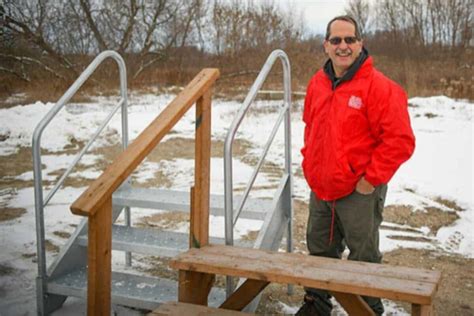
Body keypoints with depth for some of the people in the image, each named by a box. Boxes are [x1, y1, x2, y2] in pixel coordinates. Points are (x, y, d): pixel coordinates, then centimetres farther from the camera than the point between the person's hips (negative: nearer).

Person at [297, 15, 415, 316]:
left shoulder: (379, 86, -16)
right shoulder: (318, 83, 5)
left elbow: (400, 141, -19)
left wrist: (371, 179, -17)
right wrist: (310, 162, 13)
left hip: (359, 192, -6)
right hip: (321, 189, 7)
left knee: (363, 257, 9)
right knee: (320, 250, 21)